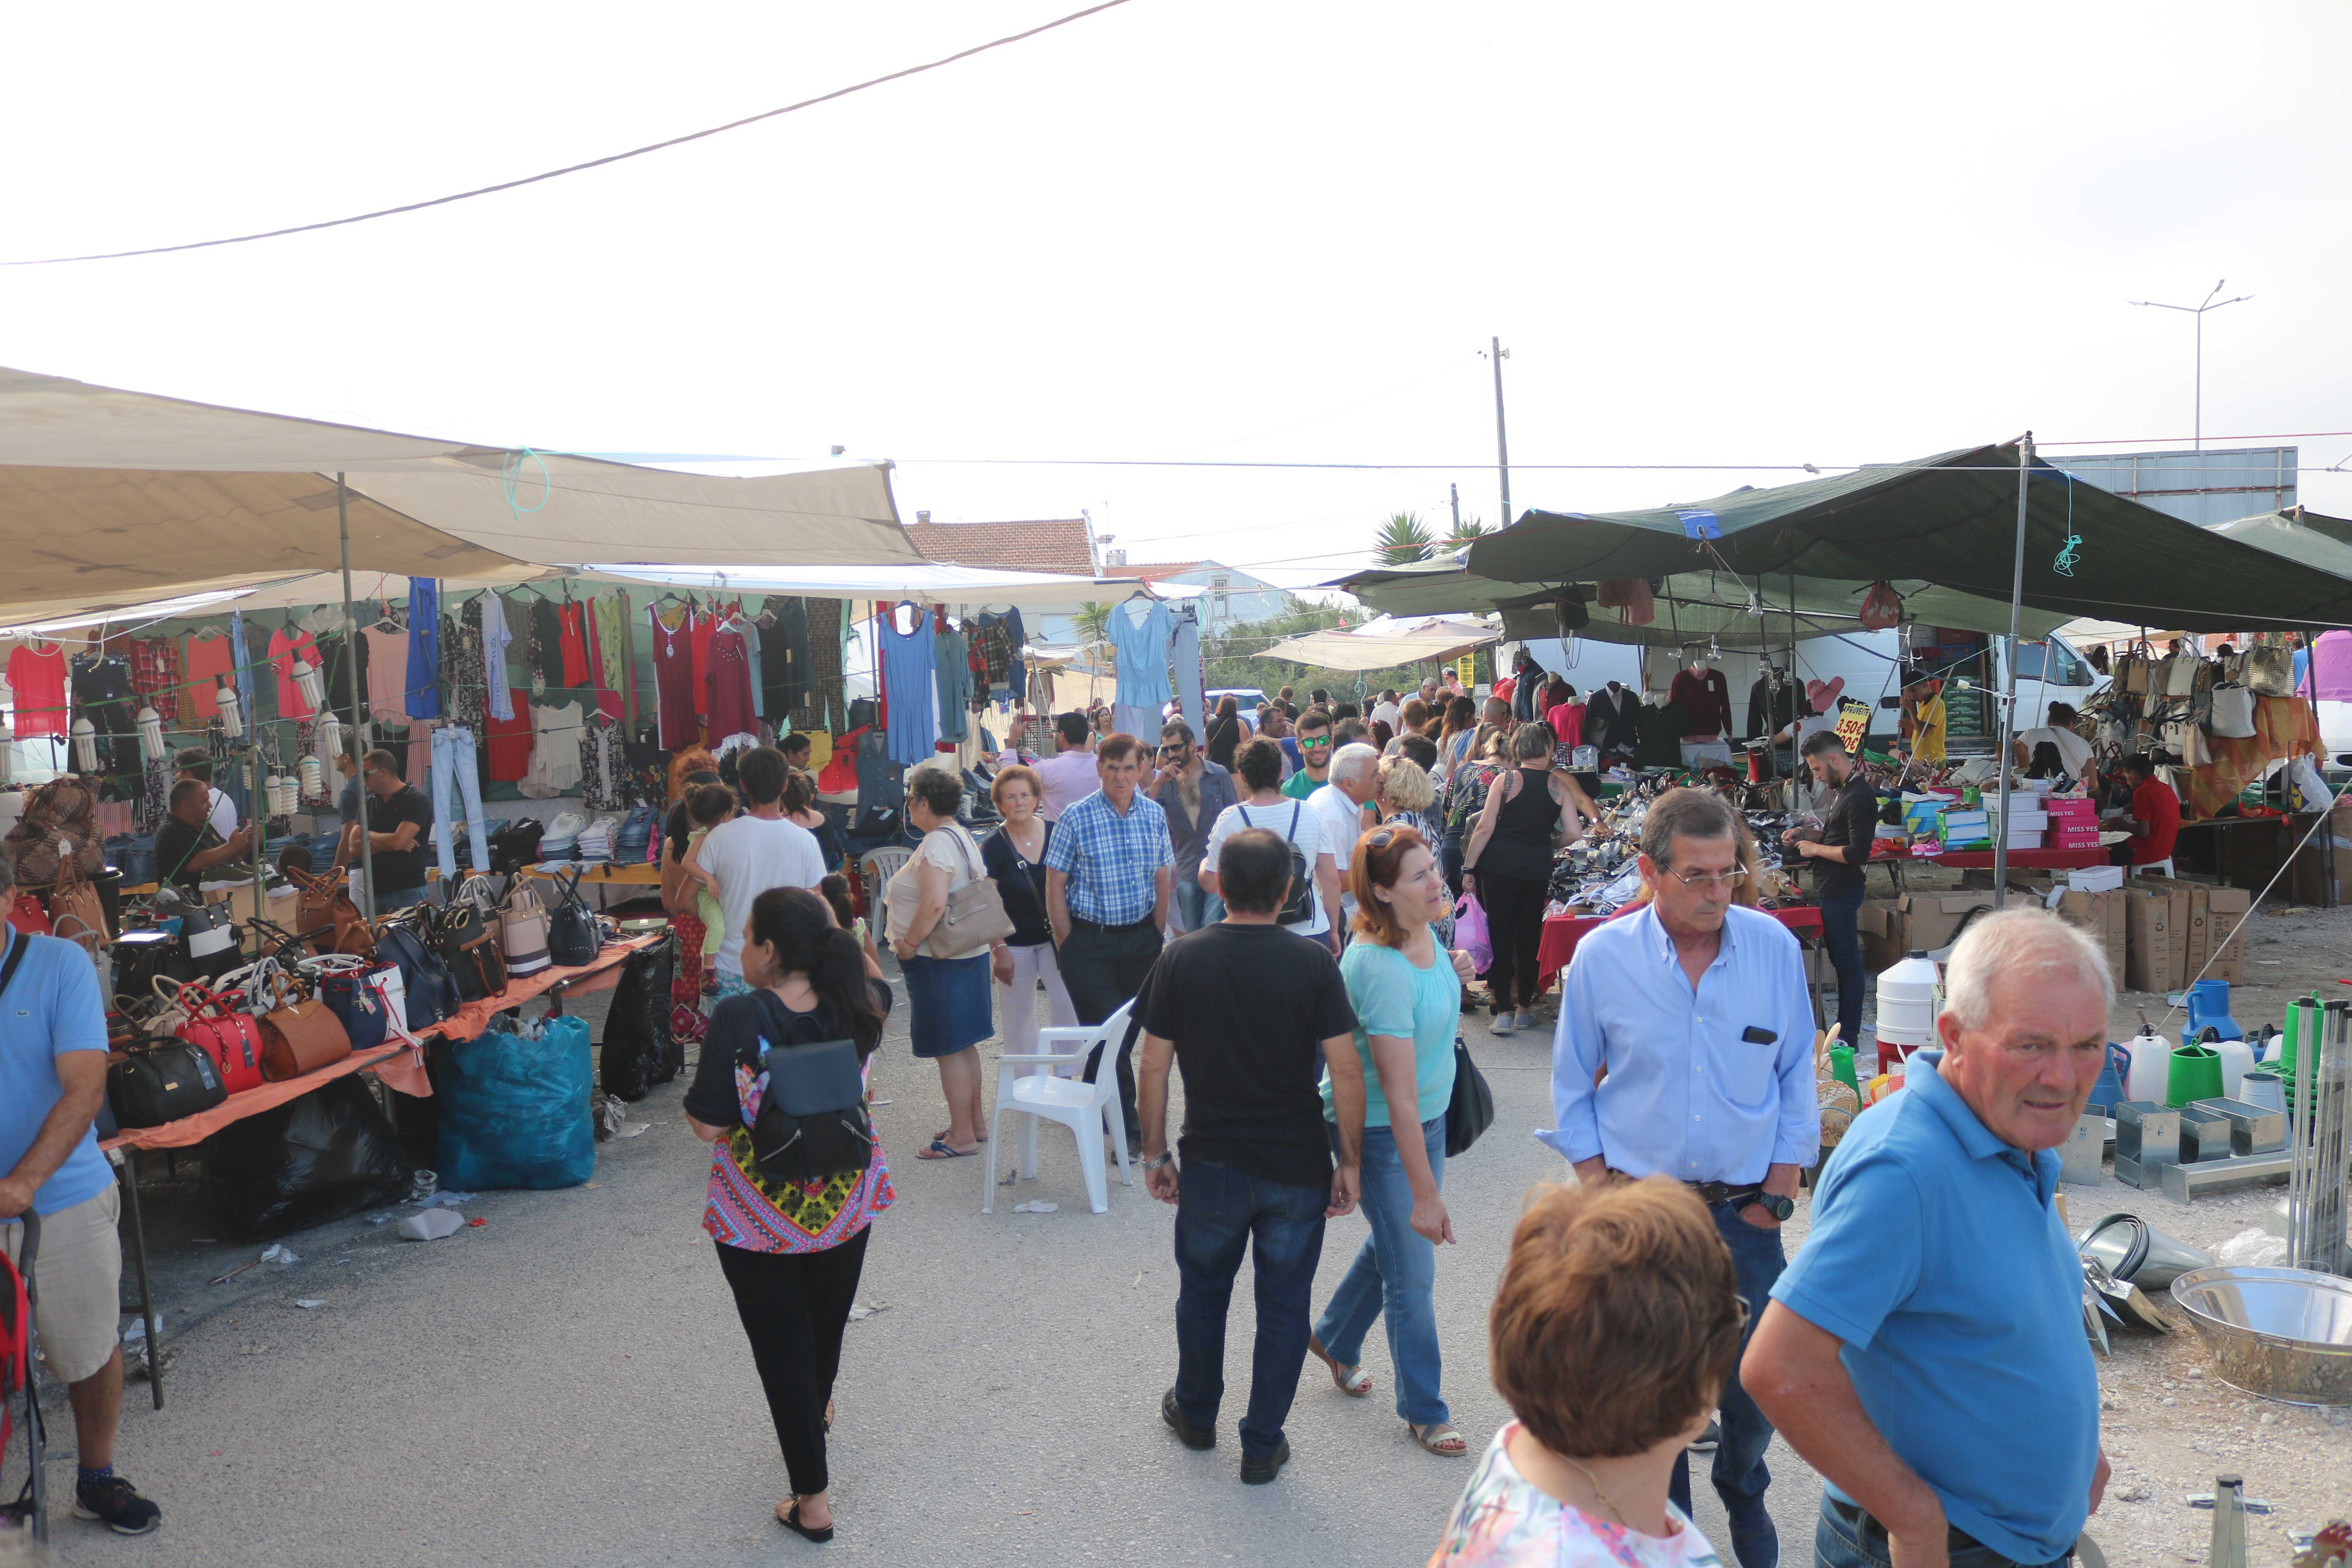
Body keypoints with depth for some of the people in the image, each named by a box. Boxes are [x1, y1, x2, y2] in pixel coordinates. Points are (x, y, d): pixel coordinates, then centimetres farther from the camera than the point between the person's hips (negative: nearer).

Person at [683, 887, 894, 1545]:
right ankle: (817, 1411, 57)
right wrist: (828, 930, 7)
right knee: (826, 1322, 28)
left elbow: (709, 1124, -22)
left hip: (760, 1219, -5)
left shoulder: (740, 1017, -25)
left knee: (781, 1345, 11)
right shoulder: (857, 1006, -12)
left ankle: (813, 1499, 17)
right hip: (845, 1207, 5)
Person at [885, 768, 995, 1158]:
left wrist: (909, 944, -19)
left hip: (938, 962, -10)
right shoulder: (963, 837, 12)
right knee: (965, 1044, 18)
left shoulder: (936, 844, -19)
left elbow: (934, 904, -30)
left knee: (949, 1049, -3)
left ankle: (962, 1135, 4)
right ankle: (975, 1122, 27)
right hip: (967, 952, 10)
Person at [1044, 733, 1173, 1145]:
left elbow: (1161, 880, 10)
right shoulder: (1077, 818, -9)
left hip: (1140, 938, 4)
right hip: (1089, 939, -4)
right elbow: (1055, 885, -7)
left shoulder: (1154, 815, 3)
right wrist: (1068, 948, -9)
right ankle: (1129, 1127, 4)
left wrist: (1158, 938, 7)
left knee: (1128, 1030, 13)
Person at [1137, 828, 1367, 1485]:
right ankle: (1263, 1446, 23)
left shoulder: (1182, 959, -8)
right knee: (1283, 1305, 14)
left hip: (1211, 1163, 2)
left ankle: (1196, 1413, 41)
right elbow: (1346, 1071, -13)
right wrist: (1350, 1160, -3)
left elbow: (1155, 1065, -5)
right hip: (1297, 1166, -1)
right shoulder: (1312, 963, -12)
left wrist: (1155, 1152, 6)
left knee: (1203, 1289, 23)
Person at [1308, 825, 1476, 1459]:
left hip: (1429, 1115, 8)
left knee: (1396, 1239, 24)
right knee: (1413, 1274, 5)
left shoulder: (1424, 930, -6)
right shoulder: (1381, 967, -32)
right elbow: (1398, 1093, -30)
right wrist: (1426, 1193, -28)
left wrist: (1455, 979, -4)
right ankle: (1424, 1411, 25)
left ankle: (1334, 1338, 48)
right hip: (1378, 1128, -8)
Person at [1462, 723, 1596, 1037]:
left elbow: (1485, 828, -8)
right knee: (1530, 937, 13)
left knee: (1501, 933, 5)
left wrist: (1469, 868, -1)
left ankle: (1503, 1011, 3)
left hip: (1499, 866, -2)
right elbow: (1574, 834, -1)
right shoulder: (1559, 784, 1)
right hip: (1538, 869, 2)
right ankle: (1524, 1008, 22)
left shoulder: (1506, 780, -4)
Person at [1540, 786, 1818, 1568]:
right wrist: (1603, 1200, -3)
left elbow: (1797, 1078, 4)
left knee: (1758, 1387, 8)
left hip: (1746, 1210, 1)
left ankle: (1741, 1490, 41)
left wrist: (1776, 1194, 0)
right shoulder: (1601, 959, -8)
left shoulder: (1774, 947, -5)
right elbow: (1572, 1093, 2)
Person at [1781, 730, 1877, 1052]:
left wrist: (1816, 848, -15)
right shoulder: (1842, 791, 13)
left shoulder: (1859, 798, -20)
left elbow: (1858, 853, -25)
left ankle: (1849, 1037, 3)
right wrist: (1807, 834, 10)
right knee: (1841, 960, 16)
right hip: (1832, 891, 10)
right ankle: (1845, 1029, 25)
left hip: (1842, 893, -10)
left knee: (1847, 962, -3)